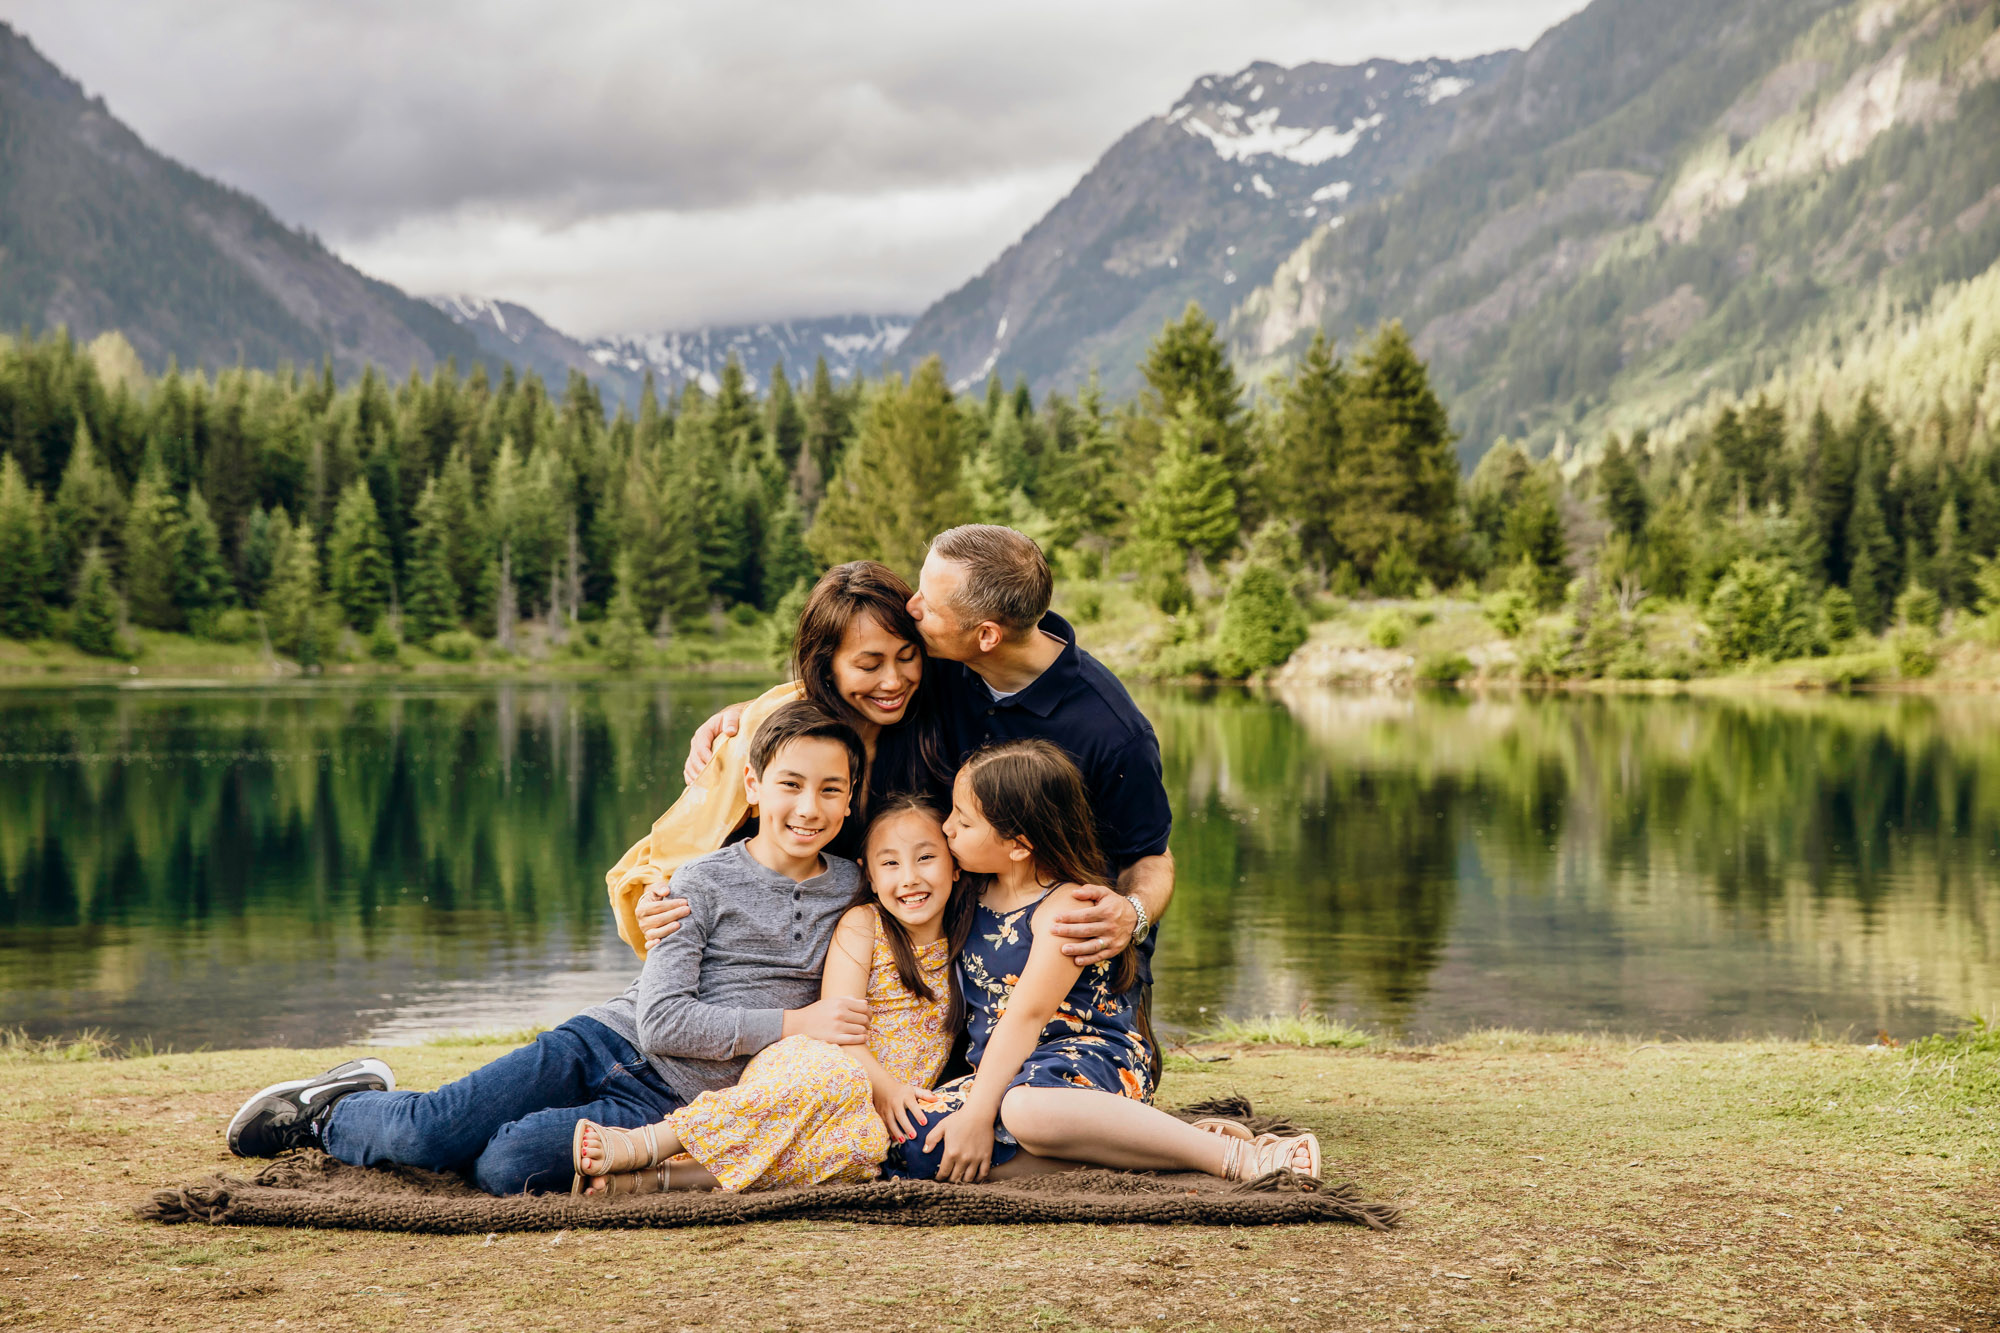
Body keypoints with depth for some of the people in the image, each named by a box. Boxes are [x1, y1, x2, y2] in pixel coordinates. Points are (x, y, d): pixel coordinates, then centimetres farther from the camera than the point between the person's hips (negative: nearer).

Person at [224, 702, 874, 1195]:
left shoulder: (850, 889, 5)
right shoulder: (701, 883, -4)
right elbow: (662, 1020, -11)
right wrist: (792, 1023, -14)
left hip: (669, 1102, 1)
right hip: (611, 1042, -1)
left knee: (503, 1168, -25)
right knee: (427, 1132, -20)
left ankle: (329, 1123, 3)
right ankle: (334, 1104, 18)